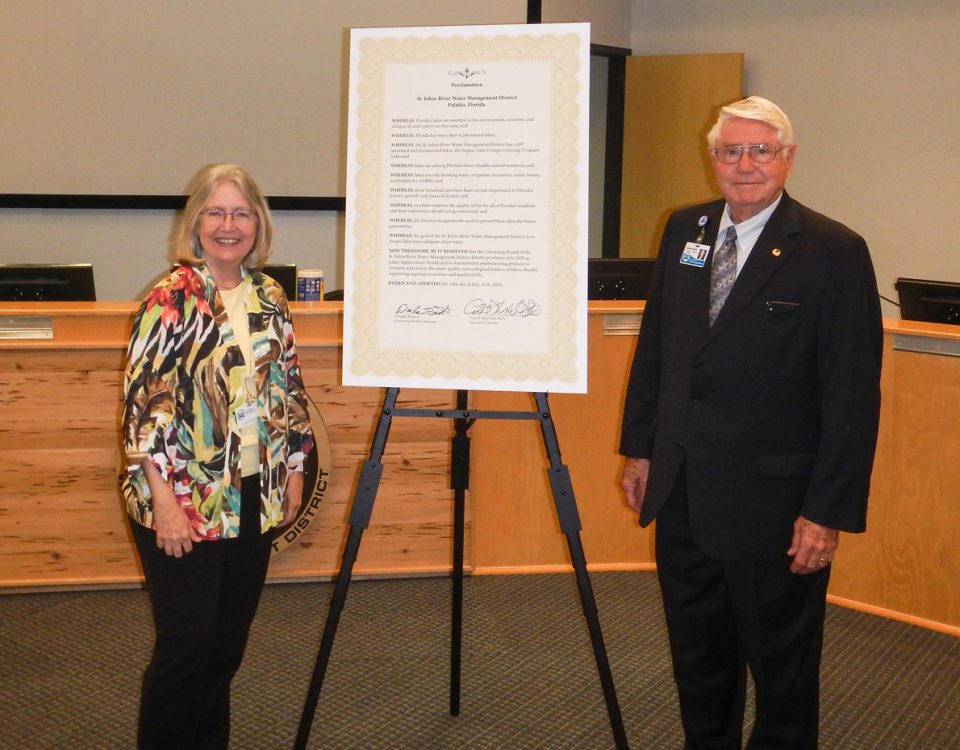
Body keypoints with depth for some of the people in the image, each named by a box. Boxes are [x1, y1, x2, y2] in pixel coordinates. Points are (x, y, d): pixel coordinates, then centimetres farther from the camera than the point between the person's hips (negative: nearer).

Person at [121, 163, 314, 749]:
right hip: (184, 502, -6)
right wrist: (163, 500, -18)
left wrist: (294, 470, 14)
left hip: (255, 497, 6)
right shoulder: (171, 299, -11)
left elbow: (288, 387, 15)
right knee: (185, 646, 0)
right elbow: (142, 401, -15)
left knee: (230, 640, 14)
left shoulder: (269, 296, 7)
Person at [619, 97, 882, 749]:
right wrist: (640, 448, 13)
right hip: (682, 494, 6)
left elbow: (853, 396, -13)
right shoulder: (684, 230, 6)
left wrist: (829, 512, -15)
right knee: (697, 658, 20)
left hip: (772, 501, -5)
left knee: (783, 665, 10)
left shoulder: (834, 253, -12)